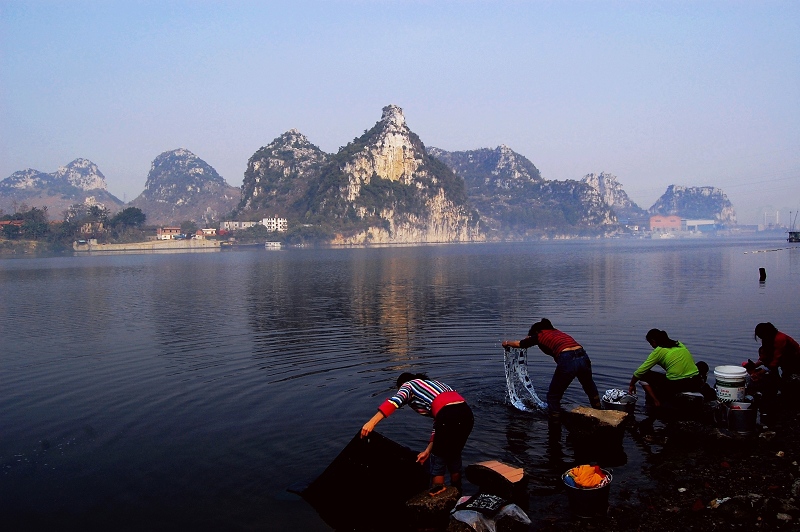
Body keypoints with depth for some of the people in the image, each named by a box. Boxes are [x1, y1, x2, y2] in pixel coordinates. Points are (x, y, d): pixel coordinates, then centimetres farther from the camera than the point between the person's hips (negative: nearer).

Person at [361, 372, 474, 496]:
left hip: (449, 416, -8)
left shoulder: (408, 385, 17)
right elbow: (438, 424, 28)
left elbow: (396, 400, -7)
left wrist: (371, 423, -14)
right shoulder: (433, 384, 35)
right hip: (467, 413, 8)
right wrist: (428, 450, 27)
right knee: (454, 456, 26)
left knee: (438, 458, 11)